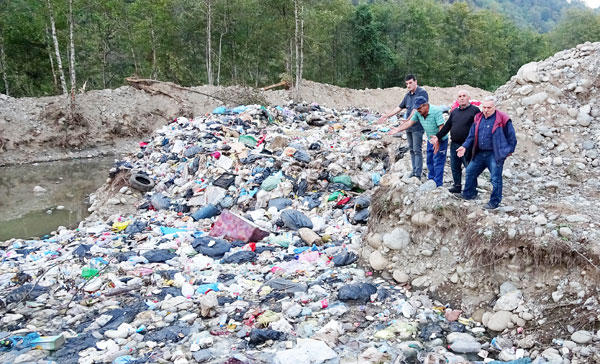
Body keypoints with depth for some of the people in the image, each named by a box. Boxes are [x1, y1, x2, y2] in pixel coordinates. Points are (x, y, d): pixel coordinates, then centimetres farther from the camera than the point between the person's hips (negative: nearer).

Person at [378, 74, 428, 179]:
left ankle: (418, 174, -7)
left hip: (417, 127, -8)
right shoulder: (408, 94, 15)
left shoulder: (422, 92, -11)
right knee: (411, 150, 12)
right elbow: (400, 107, 22)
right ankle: (414, 171, 19)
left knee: (417, 150, -8)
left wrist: (408, 119, -32)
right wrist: (387, 116, 20)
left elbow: (417, 109, -21)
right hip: (408, 127, 8)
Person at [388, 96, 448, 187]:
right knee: (430, 162, 16)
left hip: (440, 140, -7)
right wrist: (398, 129, -5)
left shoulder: (436, 111, -26)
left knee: (438, 162, -6)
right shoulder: (418, 113, -6)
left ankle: (438, 185, 0)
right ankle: (431, 180, 31)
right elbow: (409, 122, 1)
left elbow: (441, 127, -28)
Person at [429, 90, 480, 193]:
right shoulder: (454, 112, 15)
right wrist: (438, 136, 12)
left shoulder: (474, 110, -6)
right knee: (455, 167, 14)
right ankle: (457, 186, 28)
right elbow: (447, 126, 19)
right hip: (454, 144, 7)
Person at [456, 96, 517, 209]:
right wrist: (465, 146, 2)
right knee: (470, 172, 14)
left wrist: (509, 150, -1)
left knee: (495, 179, 0)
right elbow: (472, 135, 13)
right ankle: (468, 194, 31)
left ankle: (494, 202, 12)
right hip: (479, 153, 6)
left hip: (494, 155, -6)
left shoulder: (502, 119, -11)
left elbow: (511, 136, -3)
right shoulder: (478, 118, 6)